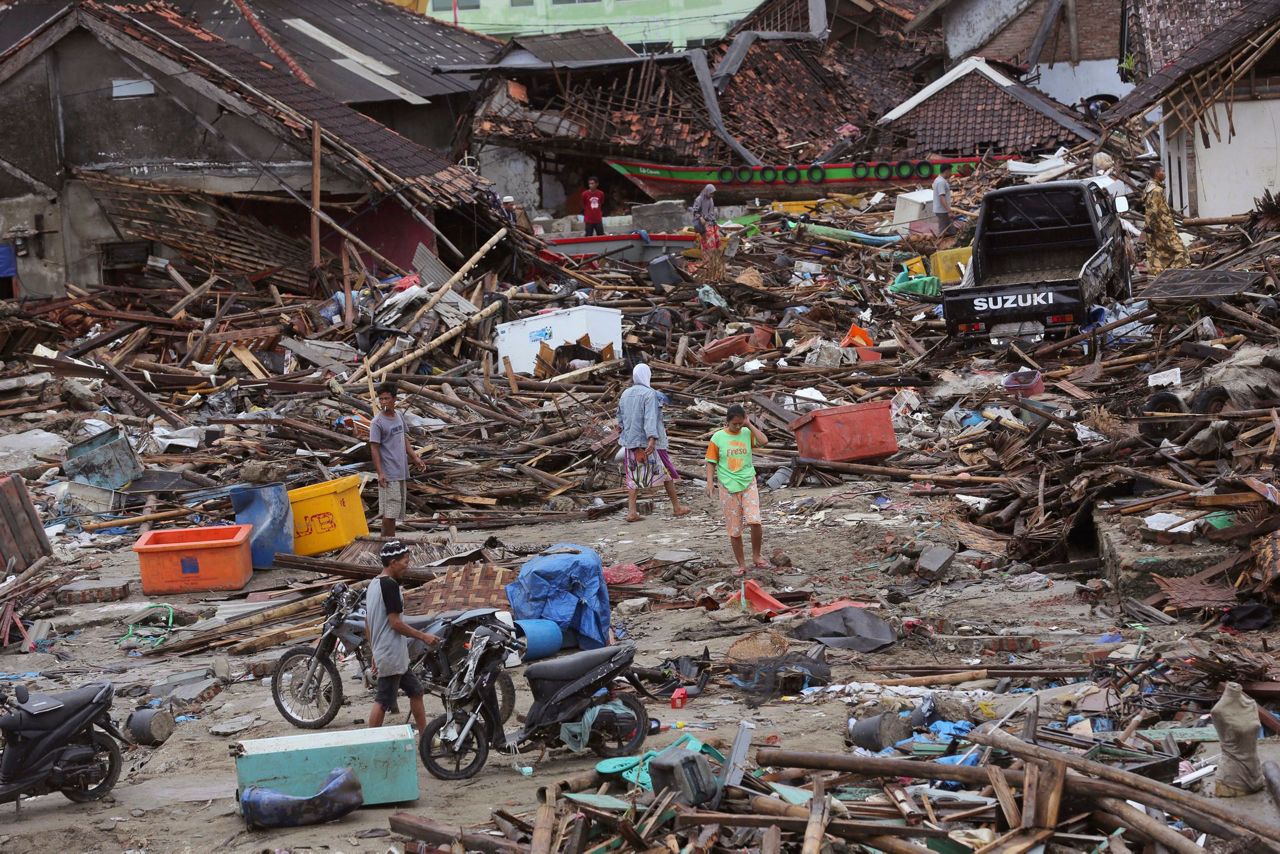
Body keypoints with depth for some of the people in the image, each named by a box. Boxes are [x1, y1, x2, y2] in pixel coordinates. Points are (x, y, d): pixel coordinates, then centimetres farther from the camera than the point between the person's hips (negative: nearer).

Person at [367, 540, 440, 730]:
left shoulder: (373, 585, 13)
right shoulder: (390, 585, -17)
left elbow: (368, 622, 18)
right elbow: (395, 623, -20)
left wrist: (375, 652, 23)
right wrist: (423, 636, -11)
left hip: (381, 652, 10)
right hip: (392, 655, -10)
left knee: (415, 691, 17)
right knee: (383, 702, -6)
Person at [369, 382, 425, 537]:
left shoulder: (399, 417, 10)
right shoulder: (377, 422, -12)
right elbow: (374, 448, -13)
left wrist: (415, 457, 10)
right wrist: (380, 473, -18)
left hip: (401, 472, 7)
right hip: (389, 474, -7)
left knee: (396, 510, 11)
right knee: (389, 511, -8)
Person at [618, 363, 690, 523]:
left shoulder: (625, 394, 7)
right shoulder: (649, 394, -12)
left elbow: (621, 418, 15)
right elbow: (650, 417, -23)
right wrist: (652, 438, -31)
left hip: (630, 442, 5)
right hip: (648, 441, -5)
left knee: (633, 476, 7)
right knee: (666, 472, 8)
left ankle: (632, 511, -2)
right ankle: (677, 507, 15)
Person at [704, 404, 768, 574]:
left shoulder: (747, 433, 3)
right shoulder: (718, 437, -2)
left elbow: (764, 441, -13)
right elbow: (711, 462, 1)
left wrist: (749, 425, -9)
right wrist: (710, 481, -11)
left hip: (748, 483, 0)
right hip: (728, 487, 0)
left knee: (754, 521, -16)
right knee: (734, 529, 4)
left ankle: (756, 556, 4)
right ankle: (741, 564, 15)